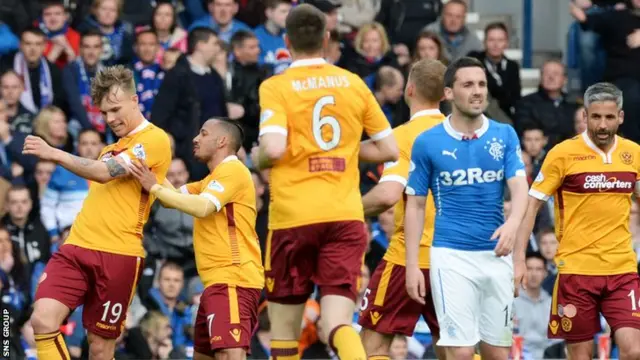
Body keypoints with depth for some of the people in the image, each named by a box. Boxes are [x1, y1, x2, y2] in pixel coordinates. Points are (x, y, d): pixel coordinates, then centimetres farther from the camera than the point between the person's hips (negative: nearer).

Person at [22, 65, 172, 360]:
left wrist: (54, 154, -18)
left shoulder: (155, 140, -4)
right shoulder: (111, 148, 22)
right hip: (77, 246, 7)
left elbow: (105, 173, -16)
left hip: (118, 253, -7)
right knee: (42, 320, -15)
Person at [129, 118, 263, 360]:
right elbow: (174, 196, 20)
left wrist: (154, 187, -17)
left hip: (233, 280, -11)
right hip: (218, 281, 11)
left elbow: (202, 207, -23)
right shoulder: (212, 180, 26)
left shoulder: (232, 170, -8)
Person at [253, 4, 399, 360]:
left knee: (284, 327, 11)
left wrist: (257, 158, 5)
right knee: (338, 322, -5)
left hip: (294, 216, -2)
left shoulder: (275, 87, -3)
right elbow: (389, 149, 10)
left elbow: (273, 148, -17)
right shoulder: (354, 84, 8)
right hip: (346, 216, 2)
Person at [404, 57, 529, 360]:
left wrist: (513, 223, -28)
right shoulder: (427, 142, 0)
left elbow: (519, 187, -6)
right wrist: (412, 265, -2)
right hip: (451, 256, -3)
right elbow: (415, 205, 4)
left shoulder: (505, 136, 5)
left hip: (497, 255, 3)